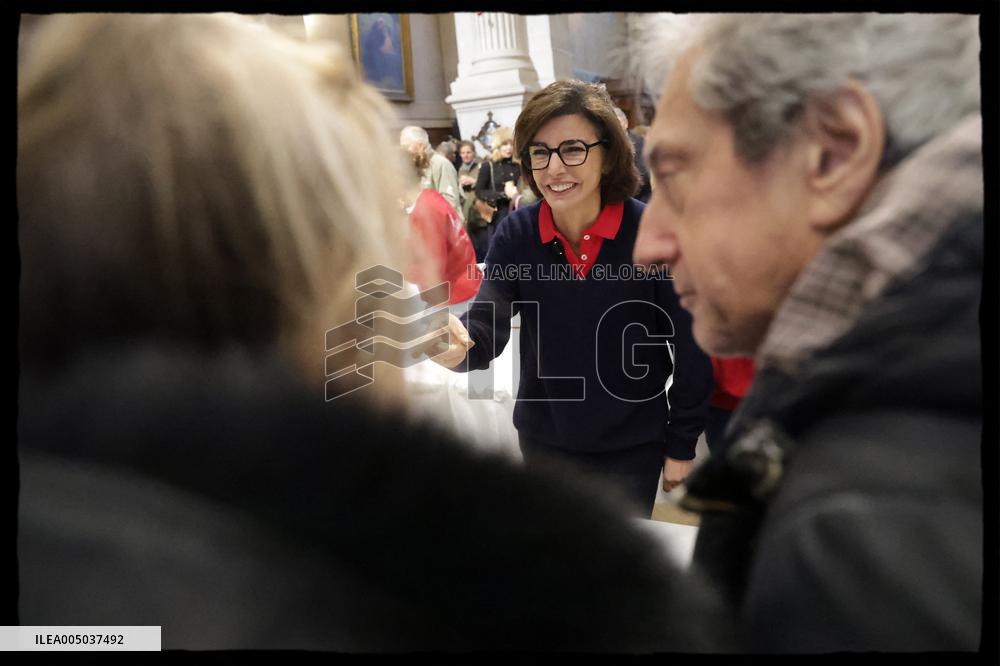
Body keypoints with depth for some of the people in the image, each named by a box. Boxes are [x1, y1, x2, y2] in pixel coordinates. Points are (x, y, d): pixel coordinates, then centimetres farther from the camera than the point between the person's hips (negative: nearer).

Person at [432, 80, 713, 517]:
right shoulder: (515, 234, -11)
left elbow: (691, 349, -10)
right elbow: (486, 330, -14)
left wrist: (682, 444, -4)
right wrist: (461, 347, -37)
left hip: (634, 447, -2)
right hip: (544, 441, 3)